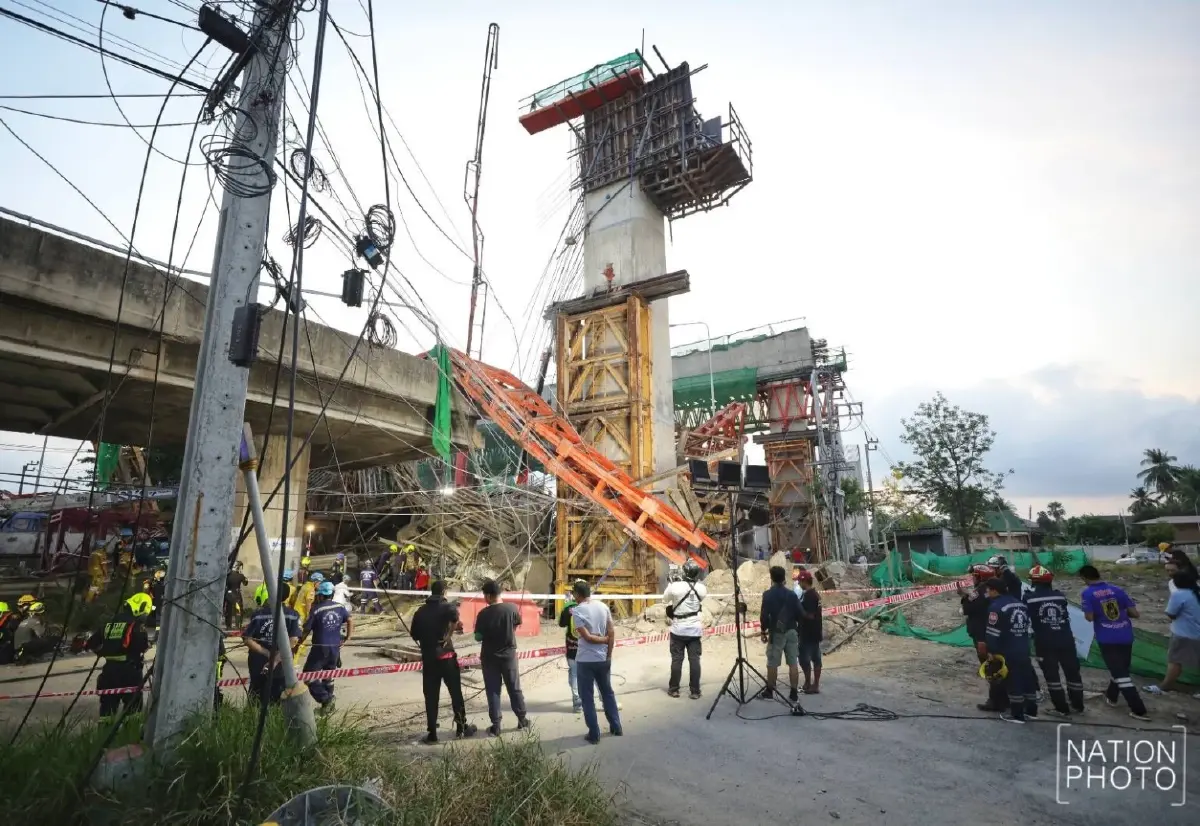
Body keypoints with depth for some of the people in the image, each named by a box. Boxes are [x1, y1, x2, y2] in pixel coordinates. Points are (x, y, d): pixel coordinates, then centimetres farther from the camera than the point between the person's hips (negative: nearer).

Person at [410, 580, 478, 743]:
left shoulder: (420, 611, 6)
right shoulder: (447, 607, -8)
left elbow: (414, 634, 13)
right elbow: (455, 617, -31)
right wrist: (449, 633, -16)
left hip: (428, 658, 3)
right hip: (446, 656, -3)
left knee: (431, 696, 10)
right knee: (456, 693, 10)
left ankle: (432, 734, 11)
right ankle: (462, 728, 19)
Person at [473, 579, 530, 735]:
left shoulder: (483, 614, -17)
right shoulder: (512, 608, -11)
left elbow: (478, 637, -12)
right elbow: (518, 625, 7)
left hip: (489, 657, -2)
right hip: (509, 654, 2)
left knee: (493, 691, 8)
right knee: (515, 688, 14)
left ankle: (496, 726, 10)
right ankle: (523, 719, 24)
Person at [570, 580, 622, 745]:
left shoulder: (577, 611, -14)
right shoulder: (603, 606, 0)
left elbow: (587, 637, -17)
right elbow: (612, 632, -1)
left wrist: (604, 640, -3)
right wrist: (609, 655, 3)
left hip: (585, 660, -5)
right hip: (603, 659, 5)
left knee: (587, 698, 8)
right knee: (608, 693, 20)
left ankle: (594, 734, 13)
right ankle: (616, 728, 27)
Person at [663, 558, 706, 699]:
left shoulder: (675, 586, -16)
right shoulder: (702, 588, -6)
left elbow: (665, 600, 2)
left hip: (679, 629, -2)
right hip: (695, 629, 2)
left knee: (677, 659, 8)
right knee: (694, 660, 6)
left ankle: (673, 689, 16)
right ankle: (695, 691, 11)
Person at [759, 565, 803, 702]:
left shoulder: (768, 594, -7)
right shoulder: (792, 594, 4)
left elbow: (764, 615, -9)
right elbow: (799, 614, 5)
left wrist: (763, 631, 2)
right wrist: (799, 632, 14)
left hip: (776, 632, -4)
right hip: (792, 631, 4)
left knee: (772, 663, 4)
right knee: (793, 663, 5)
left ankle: (769, 692, 12)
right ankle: (794, 693, 6)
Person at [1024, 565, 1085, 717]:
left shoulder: (1030, 597, -10)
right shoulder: (1060, 596, 0)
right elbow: (1066, 617, 14)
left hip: (1045, 643, -4)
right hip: (1066, 640, 4)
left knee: (1052, 675, 6)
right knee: (1072, 673, 17)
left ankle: (1062, 708, 10)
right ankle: (1077, 705, 30)